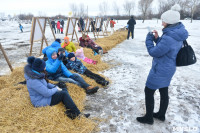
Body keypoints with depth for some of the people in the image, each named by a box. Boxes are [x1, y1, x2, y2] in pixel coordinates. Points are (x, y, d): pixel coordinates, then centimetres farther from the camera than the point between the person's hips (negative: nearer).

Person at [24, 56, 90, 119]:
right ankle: (77, 113, -7)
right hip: (40, 101, -10)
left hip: (44, 94, 10)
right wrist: (56, 89, -11)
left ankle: (70, 112, -5)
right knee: (64, 94, -17)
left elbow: (45, 83, 15)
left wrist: (55, 87, 0)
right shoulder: (33, 81, -29)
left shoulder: (35, 73, 2)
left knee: (64, 90, 2)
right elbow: (47, 93, -29)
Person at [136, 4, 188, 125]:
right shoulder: (178, 34, 2)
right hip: (168, 68, 10)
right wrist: (157, 38, -1)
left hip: (160, 70, -9)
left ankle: (149, 118, 22)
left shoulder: (169, 37, -29)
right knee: (164, 92, 20)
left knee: (149, 91, 6)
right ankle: (161, 115, 39)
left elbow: (154, 52, -21)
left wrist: (149, 38, -8)